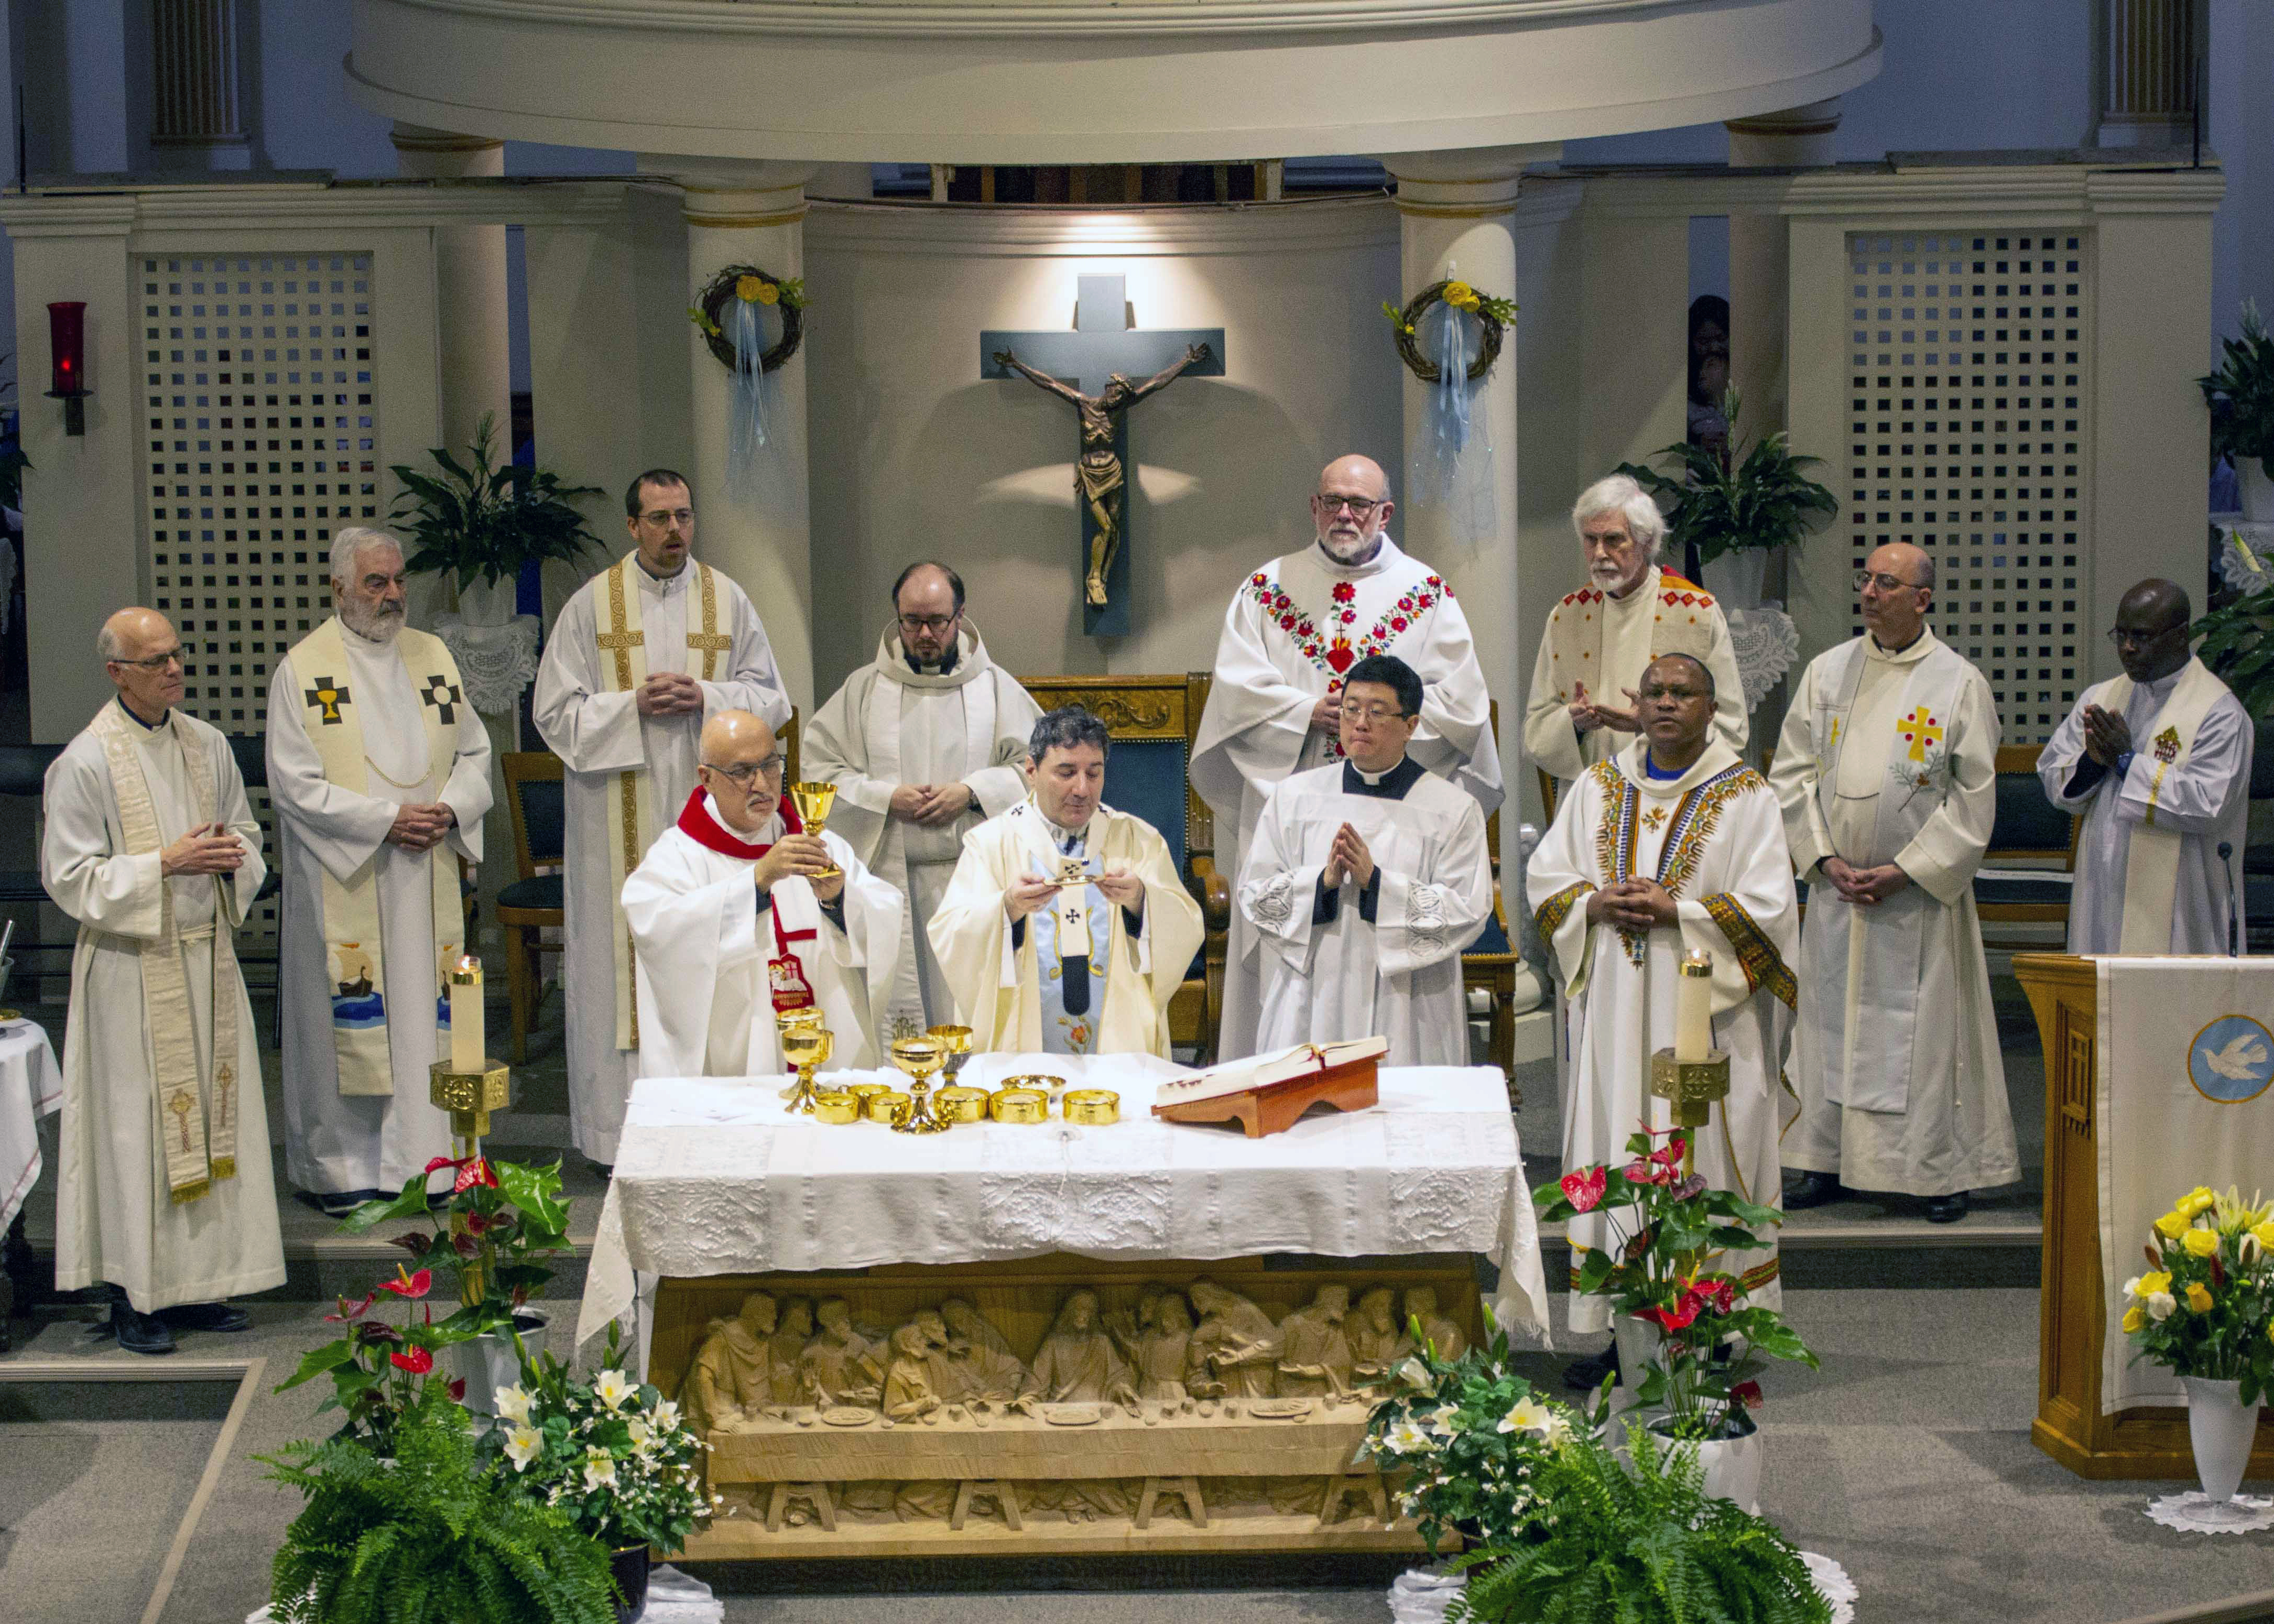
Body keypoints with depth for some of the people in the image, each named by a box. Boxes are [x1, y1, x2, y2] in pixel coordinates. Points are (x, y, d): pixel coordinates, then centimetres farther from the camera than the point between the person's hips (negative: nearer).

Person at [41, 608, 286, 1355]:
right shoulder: (85, 761, -10)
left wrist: (234, 854, -6)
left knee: (213, 1114, 8)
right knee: (137, 1126, -3)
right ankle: (134, 1295, 6)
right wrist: (165, 864, -19)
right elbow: (69, 876, -11)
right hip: (132, 968, -6)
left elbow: (249, 833, 17)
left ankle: (197, 1281, 18)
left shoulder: (207, 745, 8)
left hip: (209, 957, 6)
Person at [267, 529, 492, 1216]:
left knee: (423, 1011, 5)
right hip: (341, 879, -4)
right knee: (349, 1019, -1)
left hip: (426, 877, 4)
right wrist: (385, 820, -15)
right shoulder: (302, 669, -4)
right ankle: (339, 1165, 9)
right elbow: (295, 784, -10)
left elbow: (474, 751, 14)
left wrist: (453, 808, -6)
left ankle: (417, 1154, 13)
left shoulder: (433, 656, 11)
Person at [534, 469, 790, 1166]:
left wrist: (706, 699, -10)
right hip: (621, 823, -1)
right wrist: (634, 705, -13)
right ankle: (624, 1132, 2)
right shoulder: (592, 605, 4)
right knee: (626, 957, -3)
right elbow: (556, 711, 1)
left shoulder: (727, 600, 9)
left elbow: (770, 699, 8)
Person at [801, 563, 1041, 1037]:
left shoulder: (995, 686, 10)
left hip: (973, 879, 0)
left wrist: (972, 792, -9)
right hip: (891, 875, 0)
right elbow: (818, 768, 6)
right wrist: (886, 798, -8)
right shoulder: (864, 688, 9)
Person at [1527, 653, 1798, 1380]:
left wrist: (1675, 910, -16)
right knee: (1617, 1161, 3)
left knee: (1704, 1161, -3)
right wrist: (1598, 904, -8)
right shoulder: (1598, 787, 11)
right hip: (1616, 1012, 4)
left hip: (1705, 1012, -3)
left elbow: (1769, 904, -8)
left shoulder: (1745, 795, -1)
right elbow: (1546, 875, 12)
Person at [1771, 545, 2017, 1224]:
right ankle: (1827, 1161, 15)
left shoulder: (1960, 684, -5)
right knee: (1830, 1017, 7)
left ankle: (1940, 1169, 8)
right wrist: (1825, 859, -6)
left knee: (1925, 1028, -1)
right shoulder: (1827, 672, 5)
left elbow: (1974, 799, -6)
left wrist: (1905, 871, -12)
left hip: (1920, 892, -3)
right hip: (1835, 888, 3)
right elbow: (1792, 772, 6)